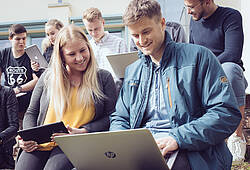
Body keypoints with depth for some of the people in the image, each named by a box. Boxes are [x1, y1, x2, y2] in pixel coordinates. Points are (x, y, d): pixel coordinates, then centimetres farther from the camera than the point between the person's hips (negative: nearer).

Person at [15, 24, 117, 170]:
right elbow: (31, 113, 19)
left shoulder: (104, 78, 8)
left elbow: (111, 117, 4)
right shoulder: (48, 76, 15)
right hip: (41, 142, 3)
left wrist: (84, 131, -12)